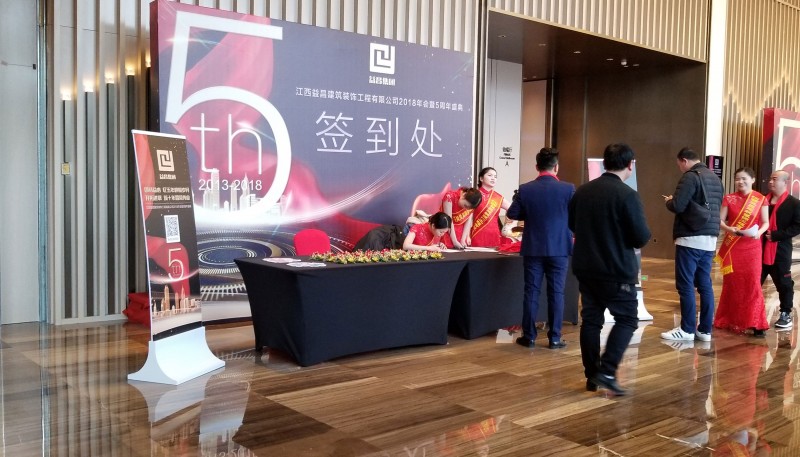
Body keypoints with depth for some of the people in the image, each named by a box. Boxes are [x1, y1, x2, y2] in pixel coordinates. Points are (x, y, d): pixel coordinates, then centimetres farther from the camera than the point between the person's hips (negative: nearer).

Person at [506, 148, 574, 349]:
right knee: (556, 293, 6)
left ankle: (529, 336, 11)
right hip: (559, 248, -1)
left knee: (531, 292, 7)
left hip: (533, 248, 1)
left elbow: (512, 213, 2)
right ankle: (554, 338, 9)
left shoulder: (525, 189, -5)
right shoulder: (568, 189, -8)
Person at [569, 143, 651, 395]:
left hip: (585, 267, 6)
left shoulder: (582, 191, 4)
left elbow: (572, 225, 16)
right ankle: (607, 371, -4)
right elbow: (641, 237, -15)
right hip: (617, 270, -6)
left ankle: (591, 375, 15)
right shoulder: (627, 195, -16)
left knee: (590, 319, 11)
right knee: (627, 319, 6)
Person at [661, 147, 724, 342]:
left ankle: (687, 329, 1)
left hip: (690, 238, -8)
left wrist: (668, 201, 3)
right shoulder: (715, 178, 14)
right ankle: (705, 330, 13)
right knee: (705, 285, 10)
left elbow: (678, 206, -19)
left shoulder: (691, 176, -11)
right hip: (710, 239, 8)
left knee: (685, 285, -2)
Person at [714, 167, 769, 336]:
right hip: (732, 246, 1)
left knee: (752, 283, -7)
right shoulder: (729, 199, 2)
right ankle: (731, 320, 19)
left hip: (752, 246, -1)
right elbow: (720, 220, 0)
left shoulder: (761, 199, 0)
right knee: (732, 283, 6)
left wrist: (759, 232, -20)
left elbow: (765, 222, 0)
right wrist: (729, 229, -20)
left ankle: (755, 323, -4)